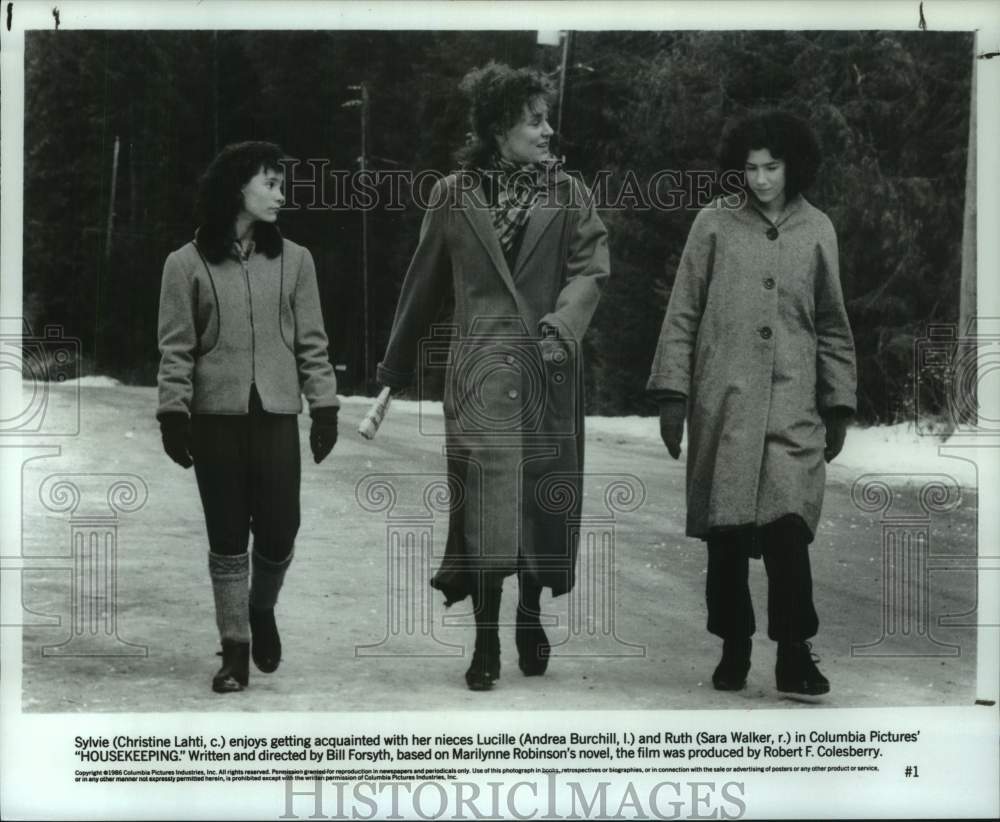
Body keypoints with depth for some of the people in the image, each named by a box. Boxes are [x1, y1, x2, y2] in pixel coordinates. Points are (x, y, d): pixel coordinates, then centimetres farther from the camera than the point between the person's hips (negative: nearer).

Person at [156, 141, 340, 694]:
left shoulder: (293, 260, 5)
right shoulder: (187, 264, 0)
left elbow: (311, 341, 6)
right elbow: (177, 349, 0)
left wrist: (324, 405, 1)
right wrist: (173, 413, -6)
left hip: (277, 415, 1)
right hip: (216, 418, -1)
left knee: (278, 531, -1)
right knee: (227, 539, 2)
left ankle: (262, 610, 30)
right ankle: (235, 648, 15)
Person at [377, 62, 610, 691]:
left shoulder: (567, 193, 6)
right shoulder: (454, 195, 4)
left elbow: (591, 268, -3)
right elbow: (425, 282, 11)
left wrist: (562, 327, -20)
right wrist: (397, 364, 15)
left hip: (546, 373, 1)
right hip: (480, 370, -1)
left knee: (543, 501, 8)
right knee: (485, 503, -7)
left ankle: (531, 616, 27)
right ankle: (486, 640, 1)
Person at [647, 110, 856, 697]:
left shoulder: (817, 229, 9)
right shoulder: (714, 223, 4)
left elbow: (832, 325, 14)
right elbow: (682, 314, 5)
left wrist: (839, 404, 12)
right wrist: (673, 394, -1)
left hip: (793, 406, 0)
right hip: (722, 404, 0)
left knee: (788, 525, -13)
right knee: (726, 532, 4)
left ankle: (795, 655, -5)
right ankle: (734, 650, 17)